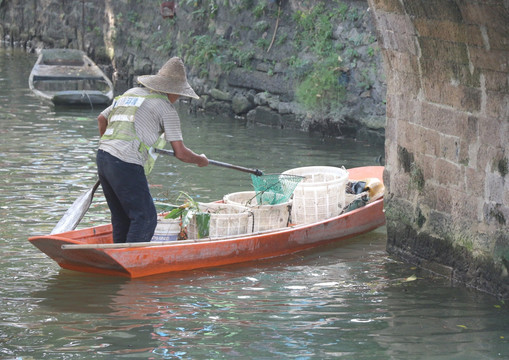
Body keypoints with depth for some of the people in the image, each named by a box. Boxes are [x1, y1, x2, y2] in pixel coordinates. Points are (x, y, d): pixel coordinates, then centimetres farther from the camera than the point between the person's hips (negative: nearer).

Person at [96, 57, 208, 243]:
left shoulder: (132, 93, 21)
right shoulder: (166, 108, -1)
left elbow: (102, 118, 33)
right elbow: (180, 153, -3)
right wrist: (201, 160, 16)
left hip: (103, 156, 8)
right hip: (126, 165, -8)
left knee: (121, 218, 16)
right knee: (145, 218, -3)